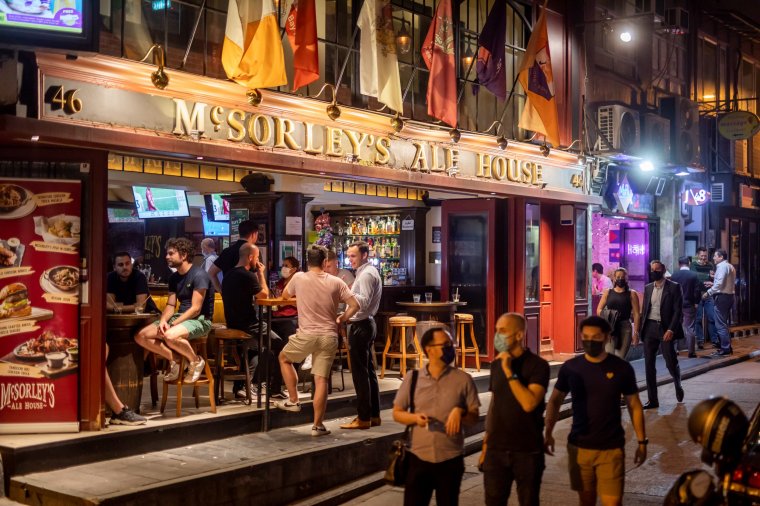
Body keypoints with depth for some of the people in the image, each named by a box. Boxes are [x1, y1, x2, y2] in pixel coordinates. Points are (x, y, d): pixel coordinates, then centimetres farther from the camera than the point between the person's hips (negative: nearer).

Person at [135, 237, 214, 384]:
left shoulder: (199, 275, -14)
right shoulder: (174, 278, 11)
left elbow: (196, 309, -18)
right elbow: (170, 305, 10)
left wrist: (172, 324, -20)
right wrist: (163, 321, -11)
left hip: (200, 320, -8)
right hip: (181, 317, 8)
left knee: (170, 336, -38)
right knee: (141, 336, -7)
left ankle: (196, 361, -11)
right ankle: (174, 360, 4)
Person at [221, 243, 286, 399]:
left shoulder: (229, 275, 11)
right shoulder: (248, 275, -19)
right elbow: (264, 295, -8)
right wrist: (261, 273, -1)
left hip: (233, 325, 9)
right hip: (248, 326, -9)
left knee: (258, 346, 29)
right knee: (277, 344, 8)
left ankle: (242, 385, 21)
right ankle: (275, 389, 12)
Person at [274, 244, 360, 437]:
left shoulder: (299, 278, -3)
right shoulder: (336, 282, -1)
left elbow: (285, 296, 16)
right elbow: (355, 305, -2)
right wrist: (341, 319, 11)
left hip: (307, 334, -1)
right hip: (329, 337, 2)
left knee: (284, 358, 26)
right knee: (321, 379, 5)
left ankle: (293, 400, 24)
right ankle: (318, 425, 7)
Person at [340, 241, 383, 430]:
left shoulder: (366, 274, -15)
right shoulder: (370, 272, 17)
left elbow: (364, 302, -24)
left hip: (360, 326, -11)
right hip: (367, 323, 11)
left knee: (360, 373, -6)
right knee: (368, 371, 13)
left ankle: (363, 418, -3)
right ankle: (374, 415, 19)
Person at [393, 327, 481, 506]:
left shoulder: (463, 379, -3)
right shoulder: (412, 378, 0)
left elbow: (474, 417, 1)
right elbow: (397, 413, 7)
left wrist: (461, 411, -20)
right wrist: (415, 417, -13)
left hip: (451, 459, 0)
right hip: (419, 458, 1)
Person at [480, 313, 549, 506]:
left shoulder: (538, 365, -11)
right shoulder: (497, 364, 6)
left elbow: (529, 404, -23)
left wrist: (509, 371, -21)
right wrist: (485, 443, 14)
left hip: (528, 451, -4)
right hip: (496, 450, 4)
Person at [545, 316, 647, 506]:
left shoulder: (622, 368, -5)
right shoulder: (570, 367, -2)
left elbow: (634, 406, 4)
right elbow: (555, 400, 8)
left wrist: (642, 441, 3)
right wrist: (548, 433, -3)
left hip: (611, 449, -2)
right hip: (578, 447, 2)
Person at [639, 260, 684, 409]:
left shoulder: (673, 287, -2)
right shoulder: (648, 288, 13)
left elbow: (678, 310, -7)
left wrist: (671, 330, -16)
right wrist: (640, 329, 7)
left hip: (666, 329, -4)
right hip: (649, 328, 5)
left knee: (671, 362, -2)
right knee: (649, 364, 2)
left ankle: (678, 387, 30)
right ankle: (652, 399, 8)